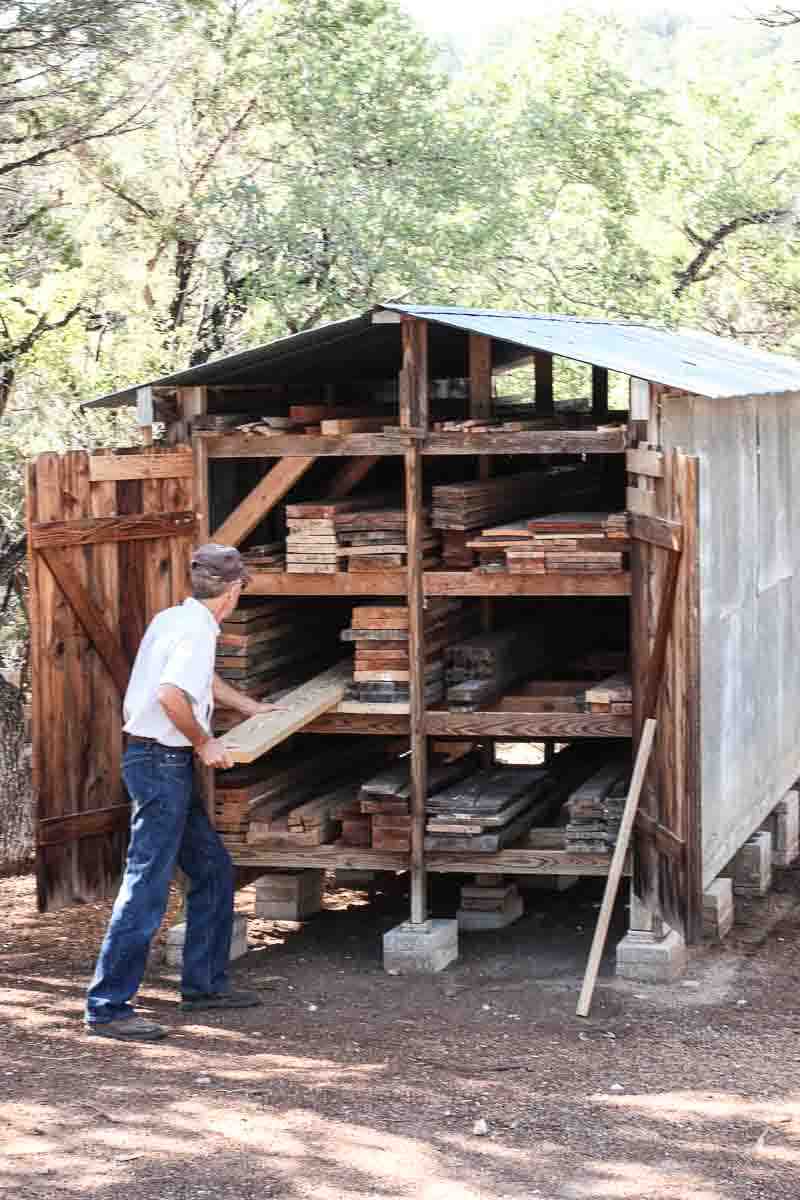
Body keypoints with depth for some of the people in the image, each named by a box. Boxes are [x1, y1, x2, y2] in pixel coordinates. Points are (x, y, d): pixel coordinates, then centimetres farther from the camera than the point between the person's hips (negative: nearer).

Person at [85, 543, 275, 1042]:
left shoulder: (173, 619, 14)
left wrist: (250, 707, 47)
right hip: (161, 762, -10)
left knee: (214, 870, 17)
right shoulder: (197, 630, -17)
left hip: (168, 763, 10)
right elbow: (172, 695, -32)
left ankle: (204, 985, 25)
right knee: (147, 886, -8)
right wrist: (203, 742, -17)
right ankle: (107, 1006, -6)